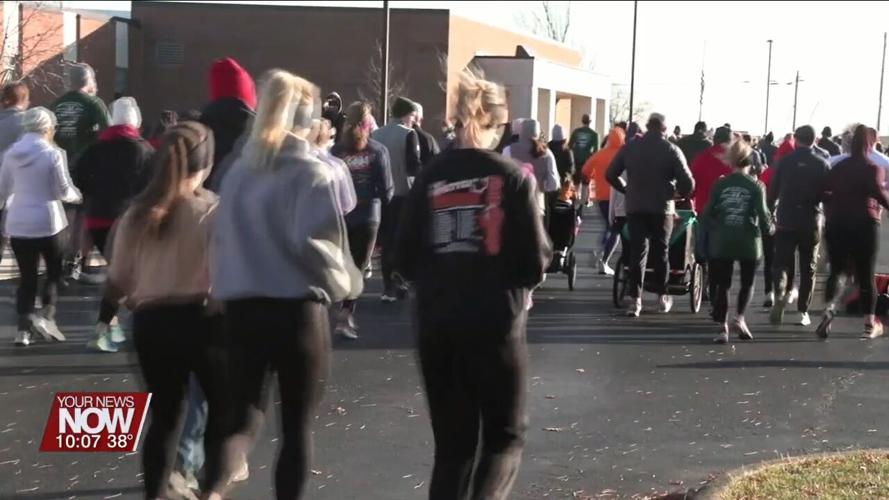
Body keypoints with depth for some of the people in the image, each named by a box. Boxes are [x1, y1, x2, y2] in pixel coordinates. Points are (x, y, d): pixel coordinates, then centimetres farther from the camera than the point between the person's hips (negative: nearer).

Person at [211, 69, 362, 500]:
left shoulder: (238, 170, 7)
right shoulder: (311, 173, -10)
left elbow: (220, 237, 9)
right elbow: (314, 242, -17)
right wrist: (345, 283, -1)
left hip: (240, 306, 5)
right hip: (296, 308, -4)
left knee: (243, 415, 9)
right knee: (297, 424, 11)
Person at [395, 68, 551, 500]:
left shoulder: (430, 177, 3)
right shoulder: (513, 178, -5)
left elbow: (406, 259, 3)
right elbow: (535, 263, -7)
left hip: (436, 325, 3)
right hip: (495, 323, -3)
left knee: (453, 441, 14)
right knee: (504, 435, 12)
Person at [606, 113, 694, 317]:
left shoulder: (629, 147, 3)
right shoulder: (671, 150, -5)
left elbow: (610, 175, 6)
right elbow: (688, 183, -9)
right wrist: (679, 193, 11)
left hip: (635, 207, 1)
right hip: (662, 208, -1)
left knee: (637, 252, 2)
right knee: (660, 251, 13)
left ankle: (635, 300, -5)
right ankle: (662, 296, 22)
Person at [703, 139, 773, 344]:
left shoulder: (720, 184, 1)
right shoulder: (756, 185, -4)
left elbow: (707, 214, -1)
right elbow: (762, 213, -11)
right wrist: (769, 229, 8)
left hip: (722, 241, 1)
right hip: (748, 241, -1)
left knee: (722, 284, 8)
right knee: (747, 282, 17)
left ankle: (723, 327, 1)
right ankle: (740, 319, 0)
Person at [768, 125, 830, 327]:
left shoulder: (785, 161, -3)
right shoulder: (822, 164, -1)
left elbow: (773, 190, -1)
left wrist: (770, 209, 14)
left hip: (786, 221, -1)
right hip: (812, 222, 1)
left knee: (782, 262, 4)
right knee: (808, 268, 12)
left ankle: (781, 292, -25)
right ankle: (803, 311, 12)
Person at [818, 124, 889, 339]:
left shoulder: (838, 167, 6)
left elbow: (824, 192, 1)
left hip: (837, 224, 3)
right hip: (864, 224, -3)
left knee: (836, 270, 11)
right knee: (866, 275, 7)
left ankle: (830, 307, -16)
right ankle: (870, 324, 12)